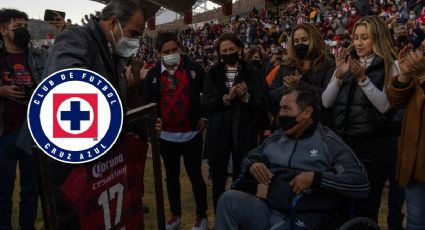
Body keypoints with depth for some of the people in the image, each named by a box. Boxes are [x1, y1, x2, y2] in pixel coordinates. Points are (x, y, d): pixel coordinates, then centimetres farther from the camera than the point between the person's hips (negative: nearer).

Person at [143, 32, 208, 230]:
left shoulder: (194, 68, -5)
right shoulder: (153, 74, 1)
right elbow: (147, 102, 5)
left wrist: (204, 117, -3)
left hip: (191, 134, -2)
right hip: (166, 136, 3)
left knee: (195, 176, 7)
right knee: (172, 177, 15)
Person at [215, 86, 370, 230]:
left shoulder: (328, 142, -4)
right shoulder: (277, 137, 11)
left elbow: (361, 183, -10)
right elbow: (250, 158, 23)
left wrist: (315, 178, -21)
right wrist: (252, 166, -2)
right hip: (270, 212, 5)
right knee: (229, 198, -19)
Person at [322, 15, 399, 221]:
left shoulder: (390, 66, -3)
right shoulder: (347, 61, 8)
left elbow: (385, 106, -14)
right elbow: (326, 102, 2)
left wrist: (363, 78, -21)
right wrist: (339, 75, -11)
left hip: (372, 144, -3)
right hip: (342, 139, 4)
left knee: (367, 205, 8)